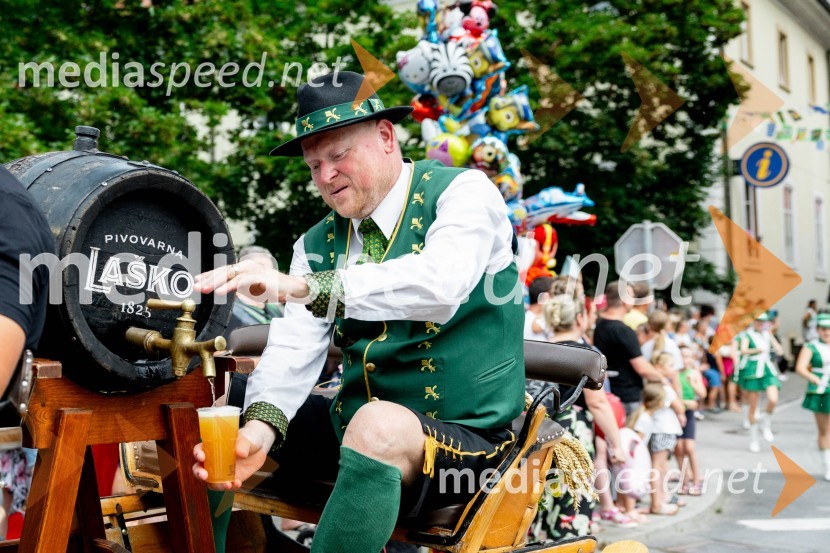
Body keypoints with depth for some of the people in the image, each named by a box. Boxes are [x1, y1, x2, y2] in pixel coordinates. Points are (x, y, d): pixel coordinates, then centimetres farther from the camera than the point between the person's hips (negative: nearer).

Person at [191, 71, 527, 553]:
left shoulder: (464, 192, -9)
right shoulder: (318, 244, 7)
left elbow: (438, 283, -30)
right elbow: (294, 348, -7)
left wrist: (300, 286, -38)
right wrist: (260, 428, -27)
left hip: (465, 438, -6)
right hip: (351, 422, 6)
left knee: (379, 424, -39)